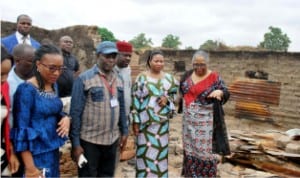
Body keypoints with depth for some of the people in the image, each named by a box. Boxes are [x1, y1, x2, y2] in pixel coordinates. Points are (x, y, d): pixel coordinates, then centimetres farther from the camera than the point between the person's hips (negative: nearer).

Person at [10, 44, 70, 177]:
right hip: (37, 155, -7)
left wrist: (65, 117, -7)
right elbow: (21, 130, -17)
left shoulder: (53, 86, 3)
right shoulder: (27, 89, -17)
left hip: (53, 151, 7)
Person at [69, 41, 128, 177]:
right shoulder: (84, 79, -11)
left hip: (112, 140, 5)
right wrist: (75, 143, -13)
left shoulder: (118, 80, 7)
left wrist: (124, 131, 11)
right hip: (90, 141, -5)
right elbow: (75, 113, -12)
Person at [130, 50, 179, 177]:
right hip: (145, 121, -3)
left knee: (161, 150, 9)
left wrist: (167, 99, -7)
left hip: (162, 121, 3)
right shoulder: (142, 78, -3)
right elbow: (135, 99, -4)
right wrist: (135, 121, -7)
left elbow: (175, 93, 15)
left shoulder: (169, 78, 6)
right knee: (145, 151, 2)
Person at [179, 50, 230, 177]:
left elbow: (226, 93, -12)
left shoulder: (214, 77, -10)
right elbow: (182, 90, 19)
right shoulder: (189, 75, 4)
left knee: (205, 148, 1)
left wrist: (220, 92, -33)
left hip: (205, 120, -5)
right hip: (189, 119, 5)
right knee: (190, 146, 14)